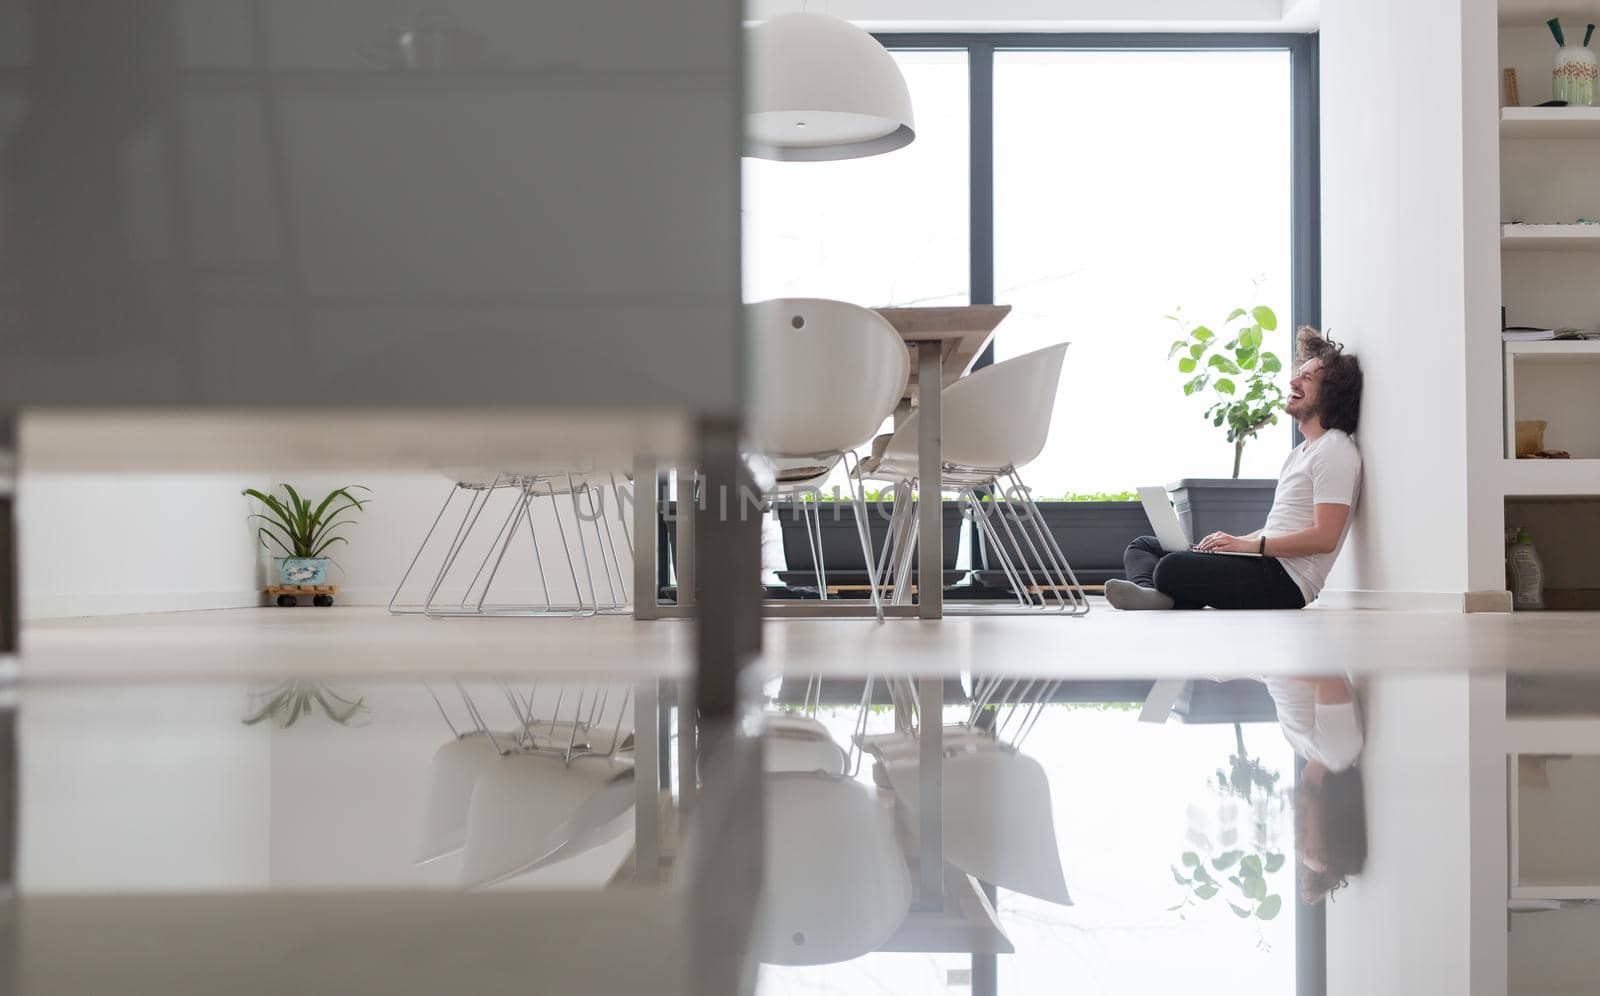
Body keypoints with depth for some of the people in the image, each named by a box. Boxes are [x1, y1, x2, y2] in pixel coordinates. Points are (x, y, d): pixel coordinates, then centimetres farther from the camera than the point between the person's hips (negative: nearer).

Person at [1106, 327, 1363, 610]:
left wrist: (1248, 545, -17)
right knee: (1142, 546, 6)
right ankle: (1151, 593, -25)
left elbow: (1324, 538, -18)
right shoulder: (1301, 452, 25)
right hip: (1267, 563, 11)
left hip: (1286, 579, -11)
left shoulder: (1335, 451, -9)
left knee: (1171, 569, -35)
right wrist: (1234, 541, 9)